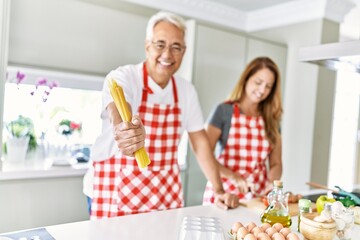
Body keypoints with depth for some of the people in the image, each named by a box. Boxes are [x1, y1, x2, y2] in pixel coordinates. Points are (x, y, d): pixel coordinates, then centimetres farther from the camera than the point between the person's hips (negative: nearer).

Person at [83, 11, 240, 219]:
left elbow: (200, 141, 6)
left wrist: (219, 190, 2)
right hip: (117, 192, -4)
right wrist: (126, 130, -57)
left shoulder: (187, 90, 2)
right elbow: (118, 115, -34)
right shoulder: (121, 77, -13)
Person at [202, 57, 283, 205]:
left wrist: (271, 182, -10)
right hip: (223, 193, -3)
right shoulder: (224, 111, -2)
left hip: (256, 197, 3)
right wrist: (233, 176, -20)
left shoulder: (272, 120, 10)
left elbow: (276, 164, 10)